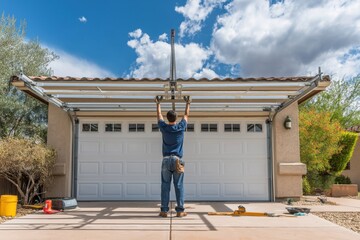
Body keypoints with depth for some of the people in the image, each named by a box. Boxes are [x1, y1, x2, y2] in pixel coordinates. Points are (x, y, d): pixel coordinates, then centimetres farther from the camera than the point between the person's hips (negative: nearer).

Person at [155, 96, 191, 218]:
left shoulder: (164, 128, 2)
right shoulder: (181, 127, 1)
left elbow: (159, 115, 20)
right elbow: (186, 115, 19)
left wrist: (158, 103, 36)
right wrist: (188, 103, 34)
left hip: (166, 160, 1)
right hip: (177, 159, 0)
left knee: (165, 186, 2)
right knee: (179, 186, 1)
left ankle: (164, 210, 3)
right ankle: (180, 210, 2)